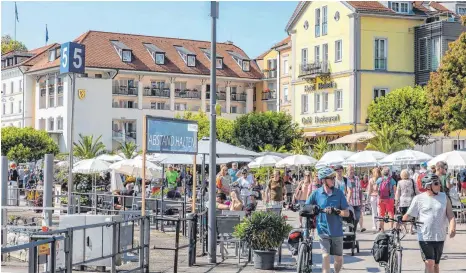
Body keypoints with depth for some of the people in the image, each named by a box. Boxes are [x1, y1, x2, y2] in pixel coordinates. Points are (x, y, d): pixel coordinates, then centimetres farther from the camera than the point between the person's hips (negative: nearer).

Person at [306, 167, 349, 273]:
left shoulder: (339, 193, -3)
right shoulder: (316, 193, -4)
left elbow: (347, 213, -4)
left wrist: (335, 211, -21)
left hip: (337, 231, 2)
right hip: (323, 230, -2)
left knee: (339, 259, 11)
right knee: (325, 256, -14)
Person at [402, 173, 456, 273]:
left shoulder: (444, 197, 5)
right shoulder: (418, 199, -3)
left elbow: (450, 215, 1)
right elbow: (409, 215, 0)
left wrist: (452, 227, -17)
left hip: (440, 237, 3)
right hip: (425, 237, -3)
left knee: (436, 264, 11)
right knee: (429, 263, -13)